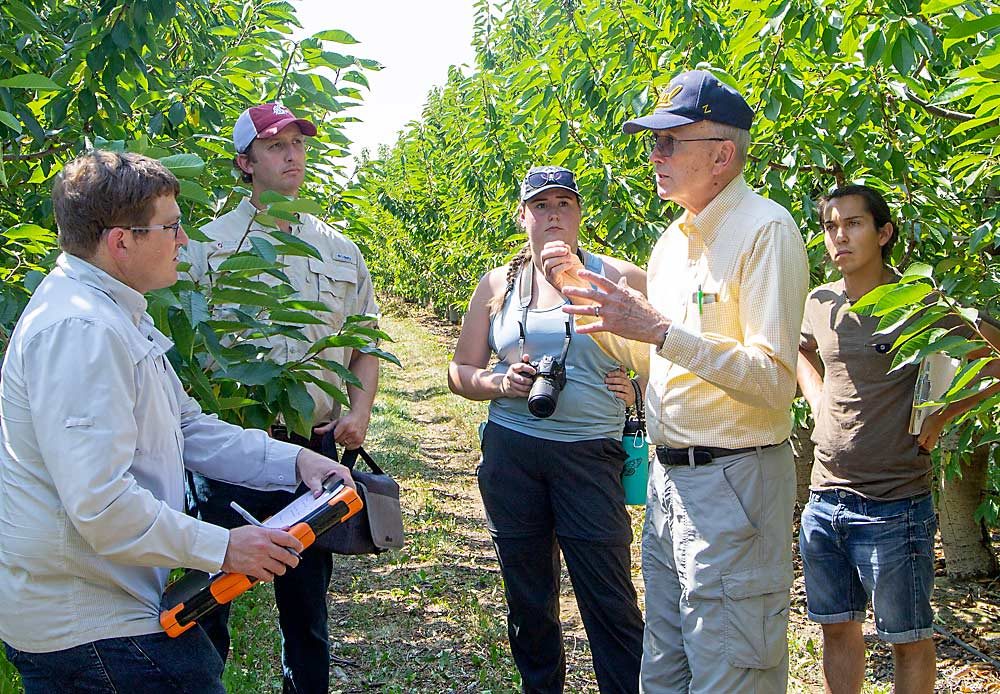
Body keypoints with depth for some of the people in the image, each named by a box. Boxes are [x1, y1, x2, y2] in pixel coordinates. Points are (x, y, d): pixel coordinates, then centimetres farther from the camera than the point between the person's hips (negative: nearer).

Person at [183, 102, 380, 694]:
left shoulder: (340, 251, 13)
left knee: (308, 600, 13)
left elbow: (365, 345, 18)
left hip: (315, 447, 3)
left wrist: (359, 410, 1)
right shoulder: (208, 245, 2)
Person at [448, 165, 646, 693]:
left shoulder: (618, 277, 3)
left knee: (610, 601, -5)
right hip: (510, 453, 3)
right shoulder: (498, 284, 10)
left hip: (590, 452, -3)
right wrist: (501, 383, -7)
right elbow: (461, 372, 13)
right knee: (528, 599, 13)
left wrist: (637, 383, -11)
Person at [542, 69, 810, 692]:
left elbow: (776, 381, -22)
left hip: (733, 482, -9)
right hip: (669, 478, 9)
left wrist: (661, 330, -26)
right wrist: (583, 290, 10)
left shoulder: (765, 231, -14)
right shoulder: (674, 239, 13)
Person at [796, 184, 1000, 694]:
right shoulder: (820, 303, 6)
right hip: (824, 499, 5)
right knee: (838, 630, 16)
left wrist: (938, 416, -9)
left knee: (908, 639, 7)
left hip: (893, 505, -5)